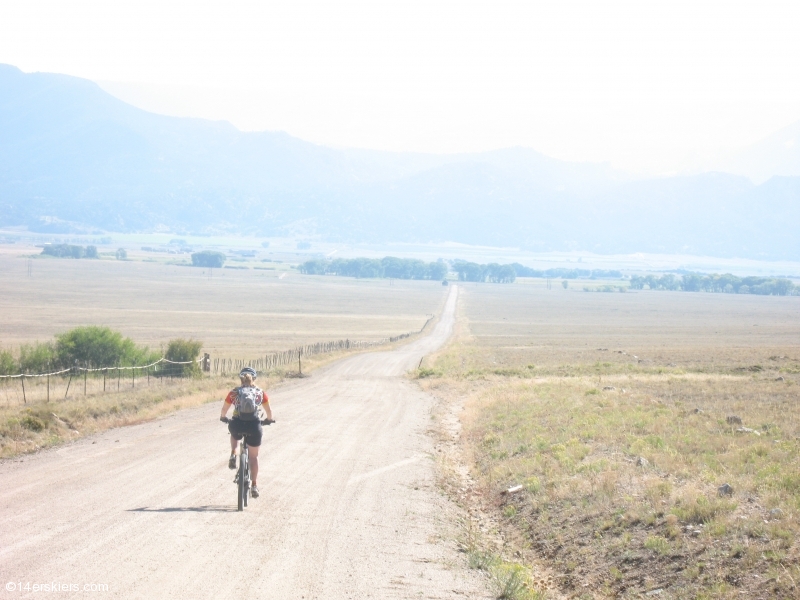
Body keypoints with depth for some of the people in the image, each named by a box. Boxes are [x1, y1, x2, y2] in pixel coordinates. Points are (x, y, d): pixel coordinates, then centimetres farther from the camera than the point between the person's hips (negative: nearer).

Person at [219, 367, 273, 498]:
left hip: (237, 425, 0)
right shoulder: (260, 392, 13)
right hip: (254, 425, 0)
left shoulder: (234, 392, 12)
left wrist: (223, 417, 42)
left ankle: (233, 455, 16)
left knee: (234, 433, 39)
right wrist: (269, 419, 41)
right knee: (253, 456, 18)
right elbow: (268, 410, 20)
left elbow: (224, 410, 20)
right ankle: (254, 486, 15)